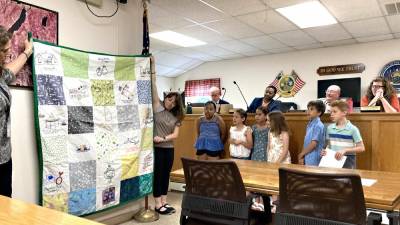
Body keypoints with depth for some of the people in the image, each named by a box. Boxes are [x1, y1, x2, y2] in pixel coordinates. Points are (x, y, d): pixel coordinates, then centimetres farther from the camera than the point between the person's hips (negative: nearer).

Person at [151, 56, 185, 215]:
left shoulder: (176, 117, 7)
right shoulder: (158, 107, -3)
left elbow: (175, 135, -1)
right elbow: (153, 87, -10)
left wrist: (163, 138, -17)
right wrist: (153, 67, -15)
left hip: (169, 148, 5)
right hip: (157, 148, -5)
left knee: (166, 175, 11)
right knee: (157, 175, 2)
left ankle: (164, 202, 22)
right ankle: (158, 205, 11)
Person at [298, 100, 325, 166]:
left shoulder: (318, 126, -14)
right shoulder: (309, 125, 11)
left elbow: (314, 144, -18)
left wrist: (301, 154, -8)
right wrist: (302, 157, 4)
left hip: (314, 161, -8)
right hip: (307, 159, 8)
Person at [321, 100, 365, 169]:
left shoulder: (352, 129, -9)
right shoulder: (329, 128, 4)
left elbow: (361, 148, -8)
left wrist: (345, 150, -18)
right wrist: (325, 151, -4)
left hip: (347, 163, -4)